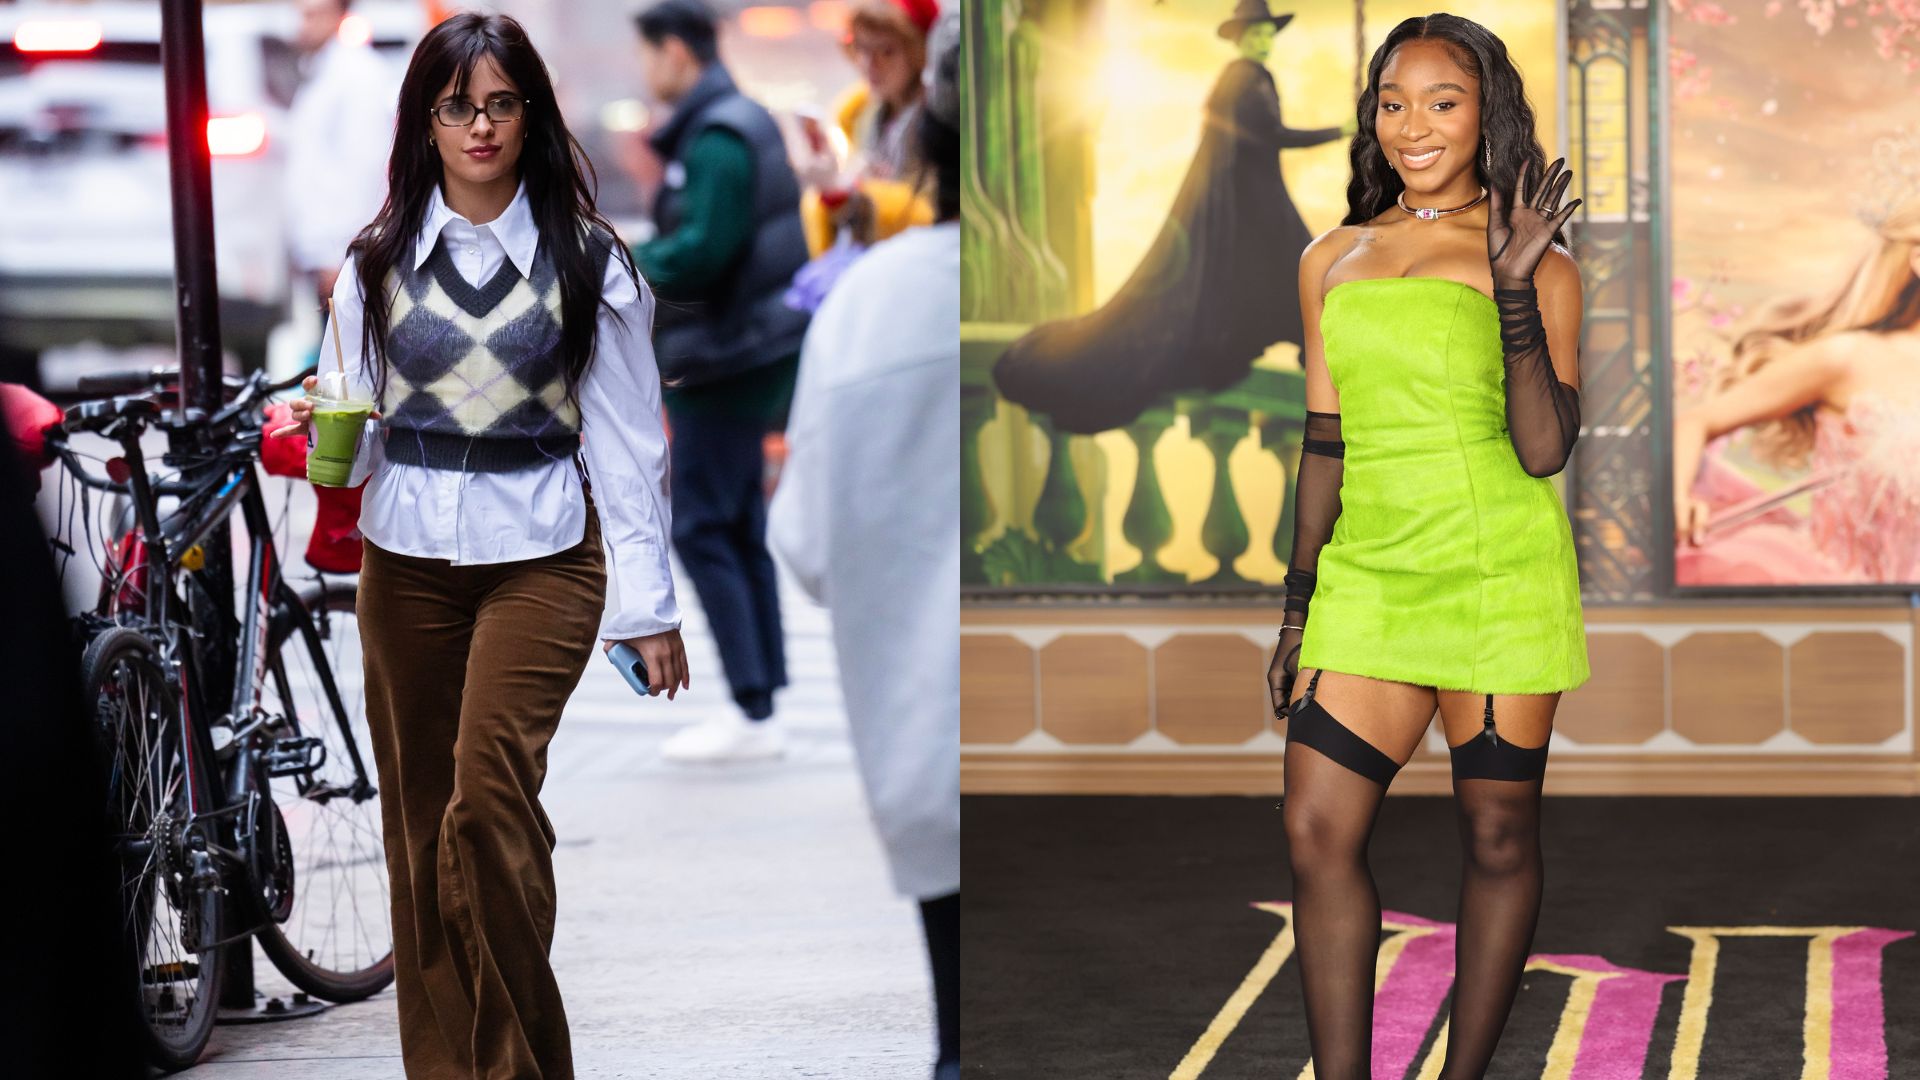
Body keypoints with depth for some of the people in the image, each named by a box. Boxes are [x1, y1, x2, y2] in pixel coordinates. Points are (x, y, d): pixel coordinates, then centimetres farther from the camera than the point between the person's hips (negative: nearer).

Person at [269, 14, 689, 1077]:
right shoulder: (377, 262, 8)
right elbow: (365, 436, 13)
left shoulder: (586, 260, 2)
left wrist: (650, 601, -1)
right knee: (418, 819, 5)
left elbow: (626, 440, 3)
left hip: (541, 558, -3)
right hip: (406, 559, 3)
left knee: (489, 788, -21)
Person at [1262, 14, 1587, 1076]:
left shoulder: (1535, 262, 0)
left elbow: (1544, 451, -11)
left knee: (1497, 833, 3)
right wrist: (1298, 608, 16)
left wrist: (1512, 288, -17)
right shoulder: (1332, 260, 13)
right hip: (1367, 576, 4)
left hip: (1498, 576, -4)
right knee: (1317, 832, -5)